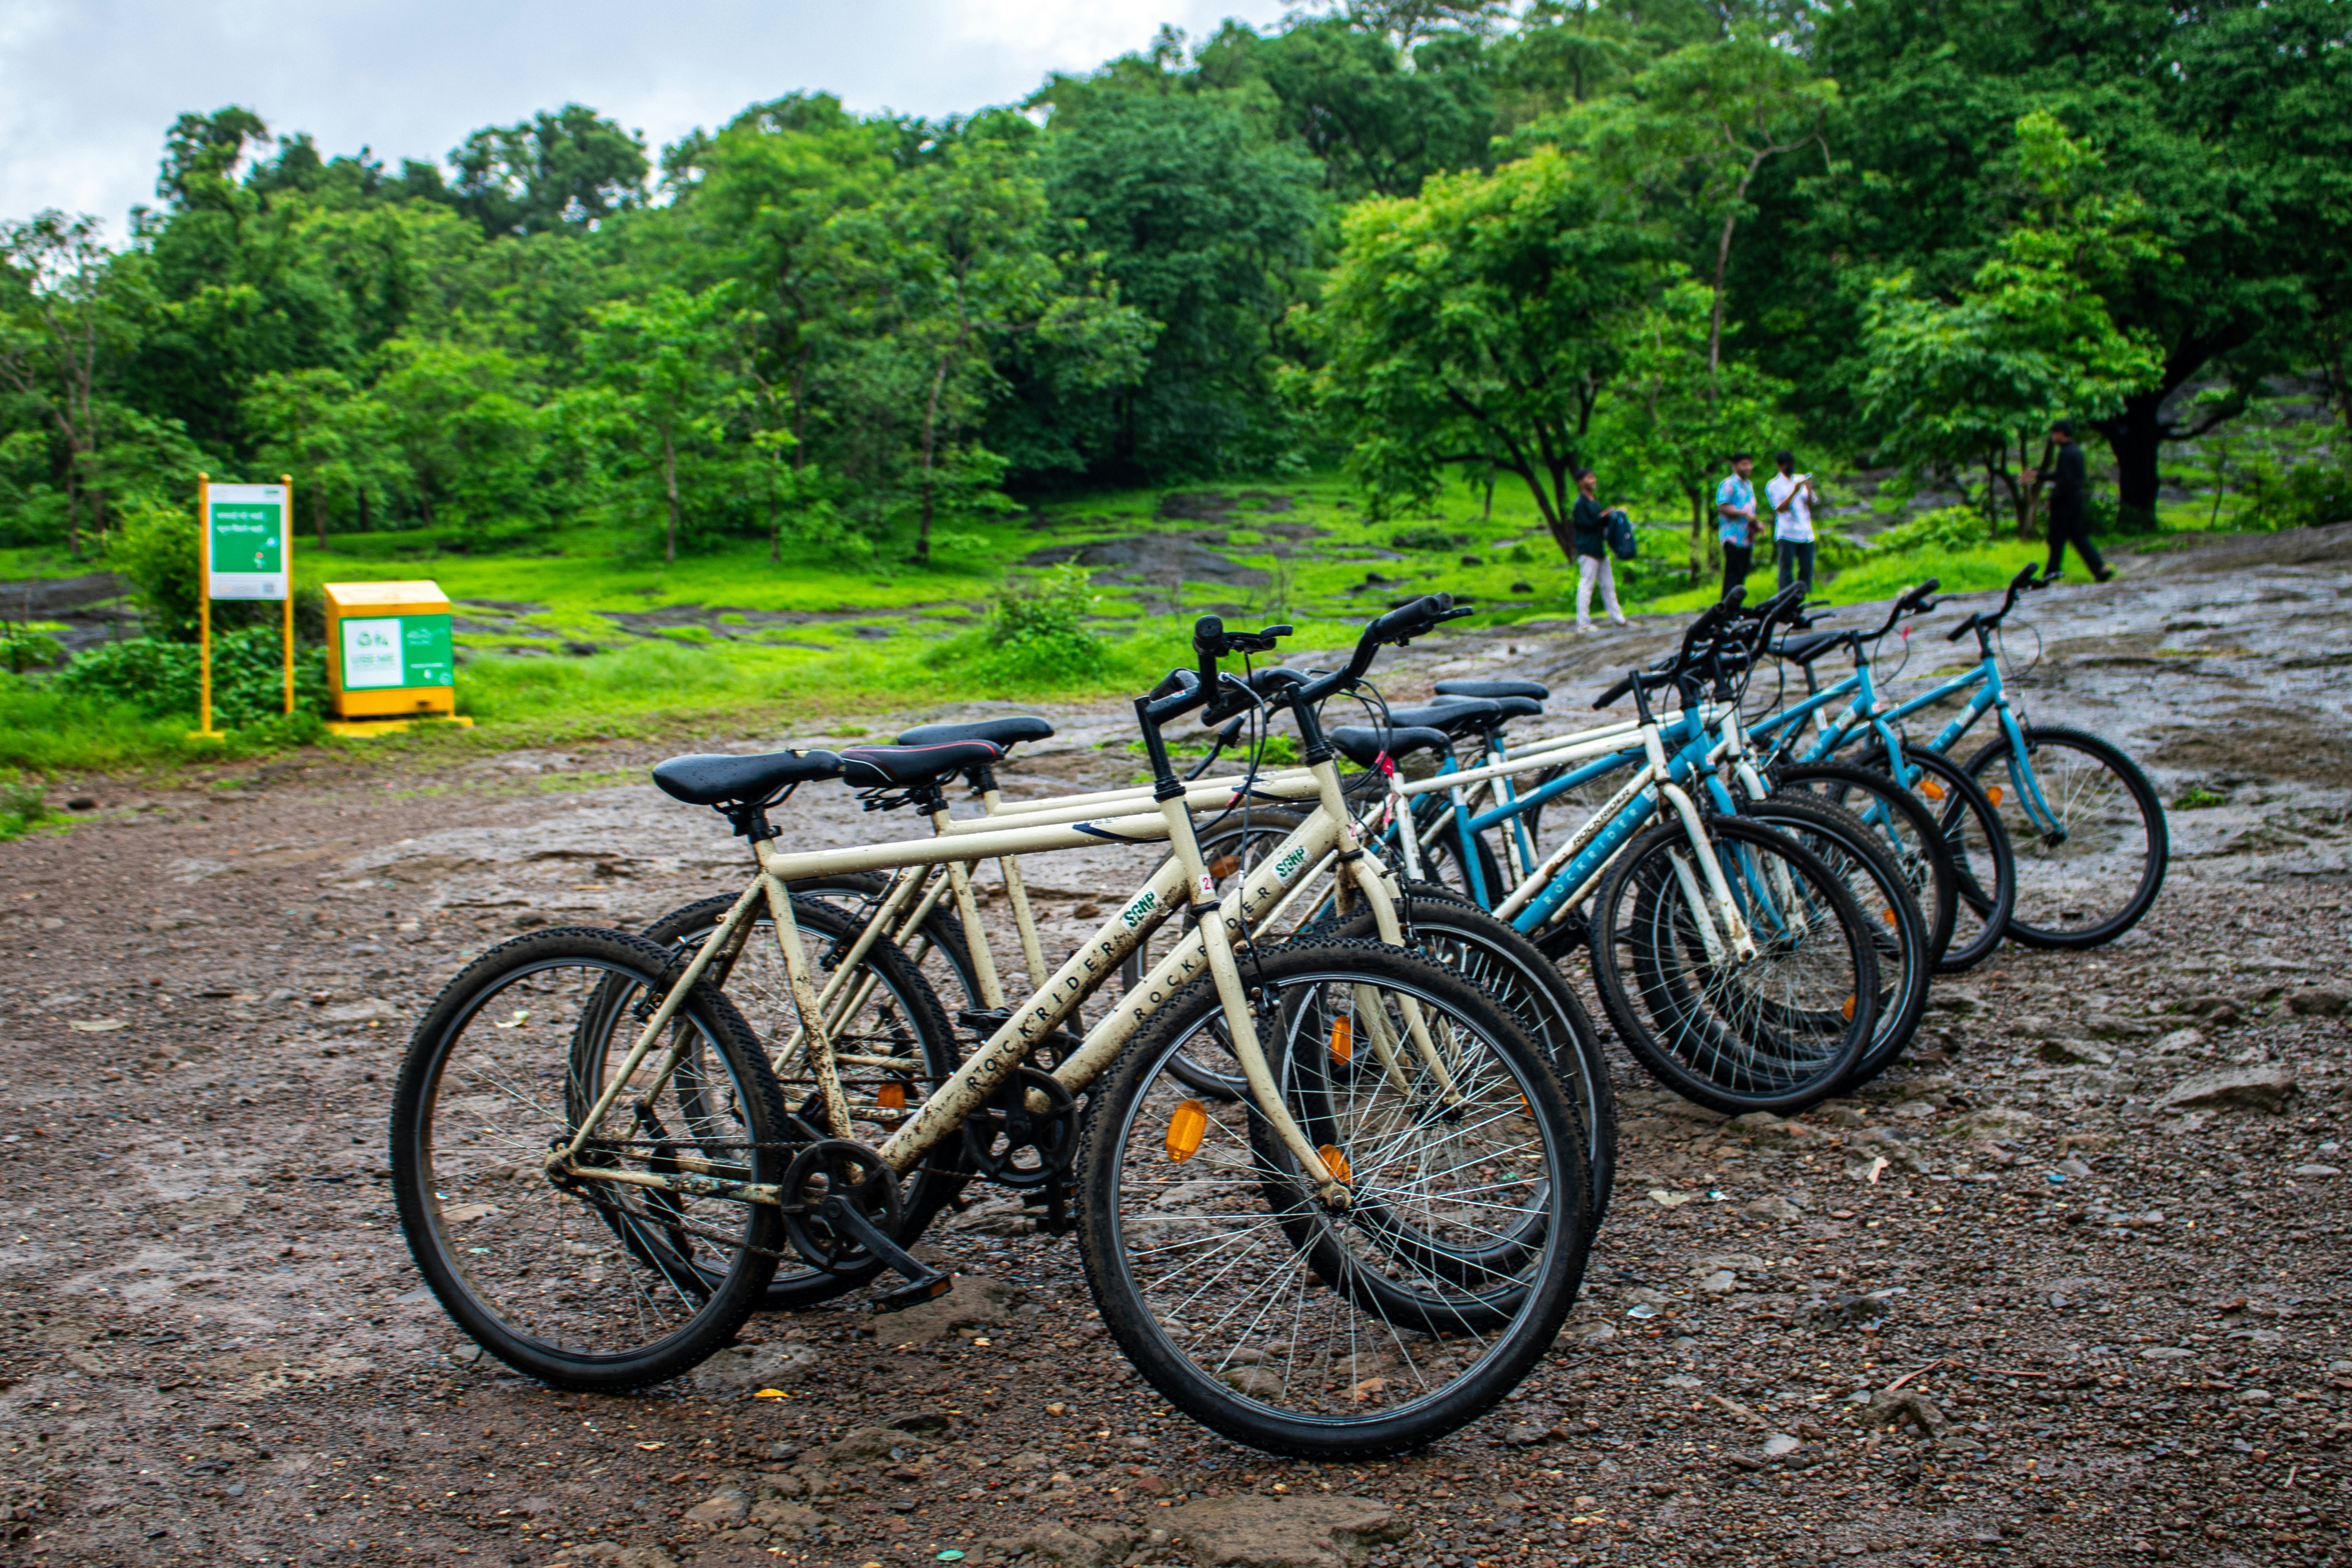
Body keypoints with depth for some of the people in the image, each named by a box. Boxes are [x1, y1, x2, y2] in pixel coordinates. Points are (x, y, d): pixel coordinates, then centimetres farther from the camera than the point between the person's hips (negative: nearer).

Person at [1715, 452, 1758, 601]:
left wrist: (1756, 524, 16)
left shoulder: (1749, 485, 22)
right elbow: (1722, 508, -18)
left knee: (1742, 573, 9)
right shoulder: (1728, 485, -8)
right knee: (1734, 573, -11)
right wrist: (1744, 514, -21)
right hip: (1734, 537, -9)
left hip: (1747, 538, 9)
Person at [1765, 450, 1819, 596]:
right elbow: (1780, 508, -11)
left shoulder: (1802, 480, 14)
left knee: (1807, 567, 2)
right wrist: (1795, 492, -20)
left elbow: (1811, 505, 9)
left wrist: (1809, 491, -9)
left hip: (1806, 533, 4)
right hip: (1787, 533, -4)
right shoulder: (1773, 485, 1)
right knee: (1786, 567, -6)